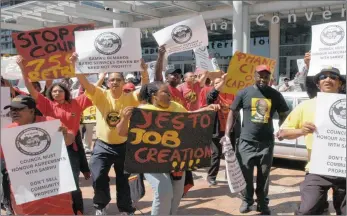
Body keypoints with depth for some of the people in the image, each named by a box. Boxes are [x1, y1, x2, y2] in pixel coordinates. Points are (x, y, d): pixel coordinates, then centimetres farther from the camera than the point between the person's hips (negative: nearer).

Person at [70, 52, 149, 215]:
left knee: (123, 180, 12)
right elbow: (84, 82, -17)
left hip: (123, 145, 1)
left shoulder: (130, 98, -5)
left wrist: (144, 71, -34)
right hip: (103, 145, 0)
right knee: (98, 177, -6)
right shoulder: (101, 95, -6)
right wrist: (74, 65, -31)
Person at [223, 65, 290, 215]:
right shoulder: (244, 93, -1)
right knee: (245, 174, 6)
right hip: (246, 141, -1)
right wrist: (227, 134, -7)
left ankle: (263, 203, 25)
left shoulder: (275, 95, 3)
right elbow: (232, 113, 1)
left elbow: (283, 115, 13)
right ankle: (247, 201, 25)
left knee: (264, 175, 10)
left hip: (267, 142, 1)